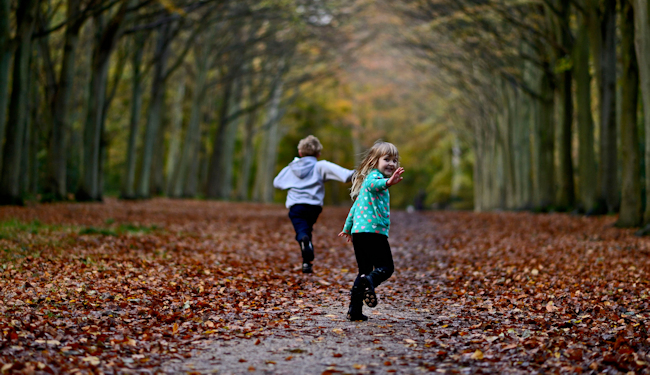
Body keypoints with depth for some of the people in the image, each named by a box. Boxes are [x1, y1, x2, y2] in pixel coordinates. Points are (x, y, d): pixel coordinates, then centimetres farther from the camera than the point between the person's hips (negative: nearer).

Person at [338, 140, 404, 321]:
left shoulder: (370, 177, 28)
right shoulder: (375, 175, -2)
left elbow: (356, 206, 36)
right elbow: (371, 184, -30)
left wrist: (347, 228, 47)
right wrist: (387, 182, -51)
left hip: (359, 232, 9)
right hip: (373, 230, -9)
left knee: (365, 272, 12)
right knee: (386, 267, -8)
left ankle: (355, 311, 9)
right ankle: (369, 282, -36)